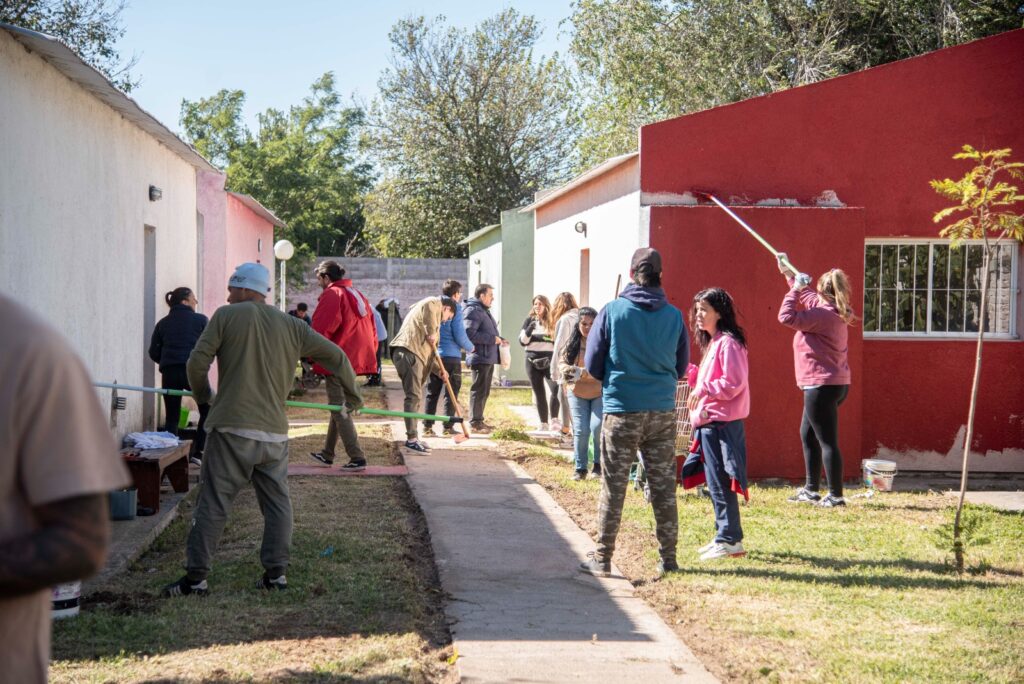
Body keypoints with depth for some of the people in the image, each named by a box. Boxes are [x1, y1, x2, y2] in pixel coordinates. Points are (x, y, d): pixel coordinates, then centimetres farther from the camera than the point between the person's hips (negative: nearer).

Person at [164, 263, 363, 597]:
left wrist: (202, 394, 17)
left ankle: (196, 577, 2)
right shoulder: (291, 326, 11)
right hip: (275, 433, 3)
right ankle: (275, 572, 13)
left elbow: (197, 362, -3)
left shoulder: (226, 316, 1)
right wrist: (352, 396, 28)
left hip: (233, 429, -3)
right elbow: (335, 356, 13)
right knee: (277, 504, 13)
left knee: (213, 503, 0)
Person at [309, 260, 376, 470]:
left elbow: (320, 330, -16)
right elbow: (371, 330, 18)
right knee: (339, 407, 18)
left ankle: (357, 459, -9)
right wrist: (369, 354, 21)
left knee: (340, 410, -5)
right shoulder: (357, 295, 17)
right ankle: (327, 454, 28)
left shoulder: (332, 295, -11)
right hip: (356, 359, 9)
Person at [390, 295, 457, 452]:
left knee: (415, 397, 15)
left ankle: (413, 438, 21)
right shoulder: (435, 304, 4)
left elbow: (428, 350, 34)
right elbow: (429, 307, -24)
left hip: (416, 354, 10)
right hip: (408, 352, -10)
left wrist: (439, 369, 24)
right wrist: (431, 333, -17)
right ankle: (412, 438, -13)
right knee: (414, 396, -12)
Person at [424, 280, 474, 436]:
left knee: (432, 393, 12)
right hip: (451, 356, -5)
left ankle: (427, 425, 11)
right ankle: (448, 427, 3)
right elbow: (460, 335, -12)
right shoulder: (455, 308, -9)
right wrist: (470, 347, 4)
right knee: (451, 393, 3)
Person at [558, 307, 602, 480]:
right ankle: (580, 468, 13)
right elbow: (562, 361, 3)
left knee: (597, 427, -14)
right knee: (580, 430, -1)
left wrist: (581, 373, -32)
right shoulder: (572, 344, 1)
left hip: (600, 393, -3)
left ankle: (599, 464, 8)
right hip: (577, 393, 3)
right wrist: (567, 370, -20)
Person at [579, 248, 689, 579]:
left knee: (613, 487, 4)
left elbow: (592, 364, 0)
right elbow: (682, 366, 11)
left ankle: (602, 559, 7)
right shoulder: (674, 316, 1)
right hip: (663, 411, 3)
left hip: (621, 410, -2)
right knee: (664, 486, 10)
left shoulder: (612, 311, -6)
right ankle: (668, 557, 15)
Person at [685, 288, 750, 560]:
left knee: (720, 483, -7)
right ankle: (724, 536, 21)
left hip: (722, 424, -10)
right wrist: (687, 369, 9)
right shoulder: (711, 343, 18)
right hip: (709, 423, 10)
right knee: (714, 483, 14)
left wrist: (702, 390, -17)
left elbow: (734, 383, -20)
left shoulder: (728, 343, -13)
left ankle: (730, 540, -3)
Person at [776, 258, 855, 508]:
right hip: (835, 383, 11)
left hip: (821, 386, -11)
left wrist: (795, 288, -9)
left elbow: (787, 316, -20)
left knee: (828, 441, -7)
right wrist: (789, 274, 34)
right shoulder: (830, 312, 10)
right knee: (808, 434, 20)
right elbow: (807, 298, 28)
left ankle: (836, 495, -5)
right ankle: (811, 489, 26)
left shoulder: (824, 315, -20)